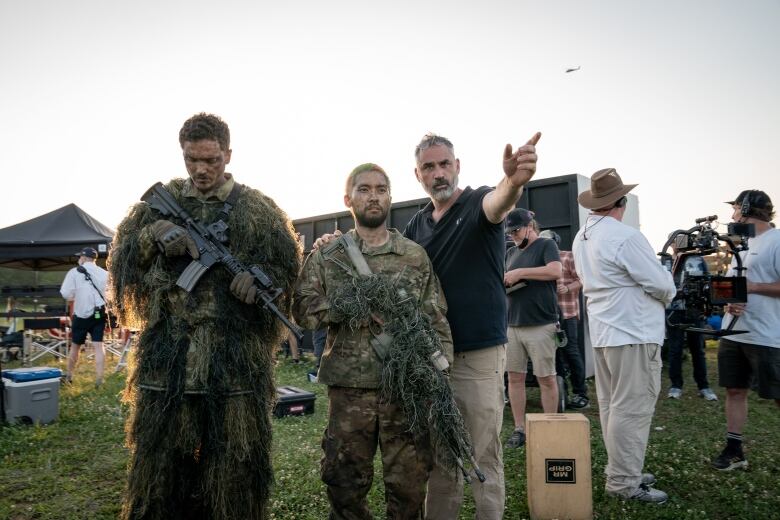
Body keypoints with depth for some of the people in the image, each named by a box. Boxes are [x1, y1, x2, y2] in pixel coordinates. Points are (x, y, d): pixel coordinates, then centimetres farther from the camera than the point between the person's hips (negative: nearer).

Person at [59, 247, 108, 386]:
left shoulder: (75, 272, -5)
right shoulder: (104, 273, 5)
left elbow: (65, 293, -10)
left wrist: (76, 296, 9)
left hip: (82, 315, -2)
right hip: (100, 313, 2)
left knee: (75, 346, 15)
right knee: (98, 345, -1)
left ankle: (69, 376, 30)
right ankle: (99, 379, -7)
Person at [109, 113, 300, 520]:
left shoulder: (256, 209, 5)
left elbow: (288, 266, 4)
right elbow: (121, 255, 10)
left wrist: (261, 277, -17)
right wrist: (155, 232, -8)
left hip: (236, 359, -2)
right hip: (167, 357, 2)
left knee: (235, 463, 6)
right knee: (160, 457, 11)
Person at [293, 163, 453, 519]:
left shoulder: (415, 256, 5)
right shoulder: (327, 255, 5)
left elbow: (437, 321, 3)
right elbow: (303, 309, -4)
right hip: (348, 386, 0)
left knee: (409, 483, 10)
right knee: (345, 484, 12)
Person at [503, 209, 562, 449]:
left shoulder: (546, 245, 0)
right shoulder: (511, 252, 18)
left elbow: (555, 270, -18)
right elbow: (505, 282, 23)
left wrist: (520, 272, -16)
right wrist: (501, 282, -2)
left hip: (540, 325, -6)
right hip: (512, 325, 6)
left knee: (546, 378, 2)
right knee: (515, 377, 5)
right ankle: (519, 429, 14)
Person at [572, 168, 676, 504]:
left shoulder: (582, 237, 10)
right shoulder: (625, 237, -18)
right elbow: (661, 284, -16)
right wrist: (669, 292, 7)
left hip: (603, 331, 9)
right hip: (634, 334, -9)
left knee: (611, 406, 15)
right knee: (632, 410, -2)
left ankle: (622, 470, 26)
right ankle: (624, 483, 5)